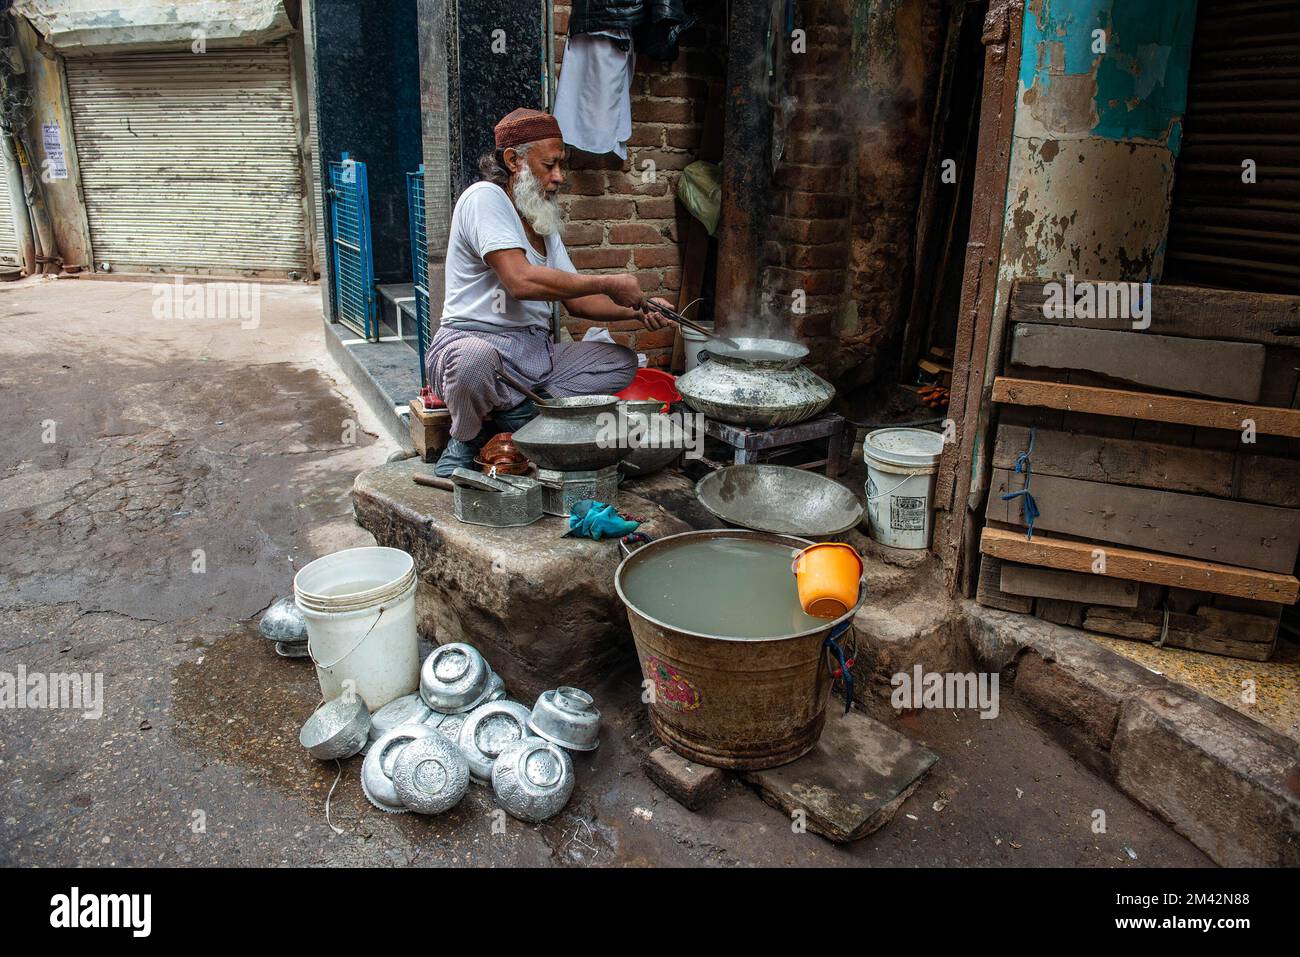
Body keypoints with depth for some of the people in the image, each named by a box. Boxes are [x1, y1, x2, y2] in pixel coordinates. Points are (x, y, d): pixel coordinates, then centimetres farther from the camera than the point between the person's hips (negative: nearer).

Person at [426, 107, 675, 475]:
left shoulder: (544, 221, 17)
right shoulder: (486, 198, -10)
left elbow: (576, 301, 15)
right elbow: (521, 281, -25)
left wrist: (637, 311, -3)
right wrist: (610, 284, -18)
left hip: (535, 353, 8)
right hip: (474, 340, -8)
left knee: (622, 362, 0)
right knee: (474, 358, -42)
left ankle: (515, 413, -11)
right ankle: (465, 441, -8)